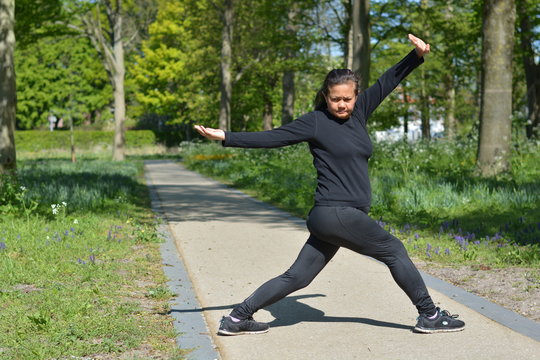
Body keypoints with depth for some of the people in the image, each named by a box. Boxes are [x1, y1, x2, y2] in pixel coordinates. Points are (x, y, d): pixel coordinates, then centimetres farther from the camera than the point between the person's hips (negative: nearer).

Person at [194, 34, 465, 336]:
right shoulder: (316, 122, -5)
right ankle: (430, 315, 18)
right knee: (394, 250, 3)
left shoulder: (359, 112, 13)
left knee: (297, 277, 9)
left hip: (343, 217, 8)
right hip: (336, 213, -8)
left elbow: (387, 82, 15)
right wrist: (226, 137, -9)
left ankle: (238, 318, 15)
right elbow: (272, 138, -5)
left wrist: (417, 56, 7)